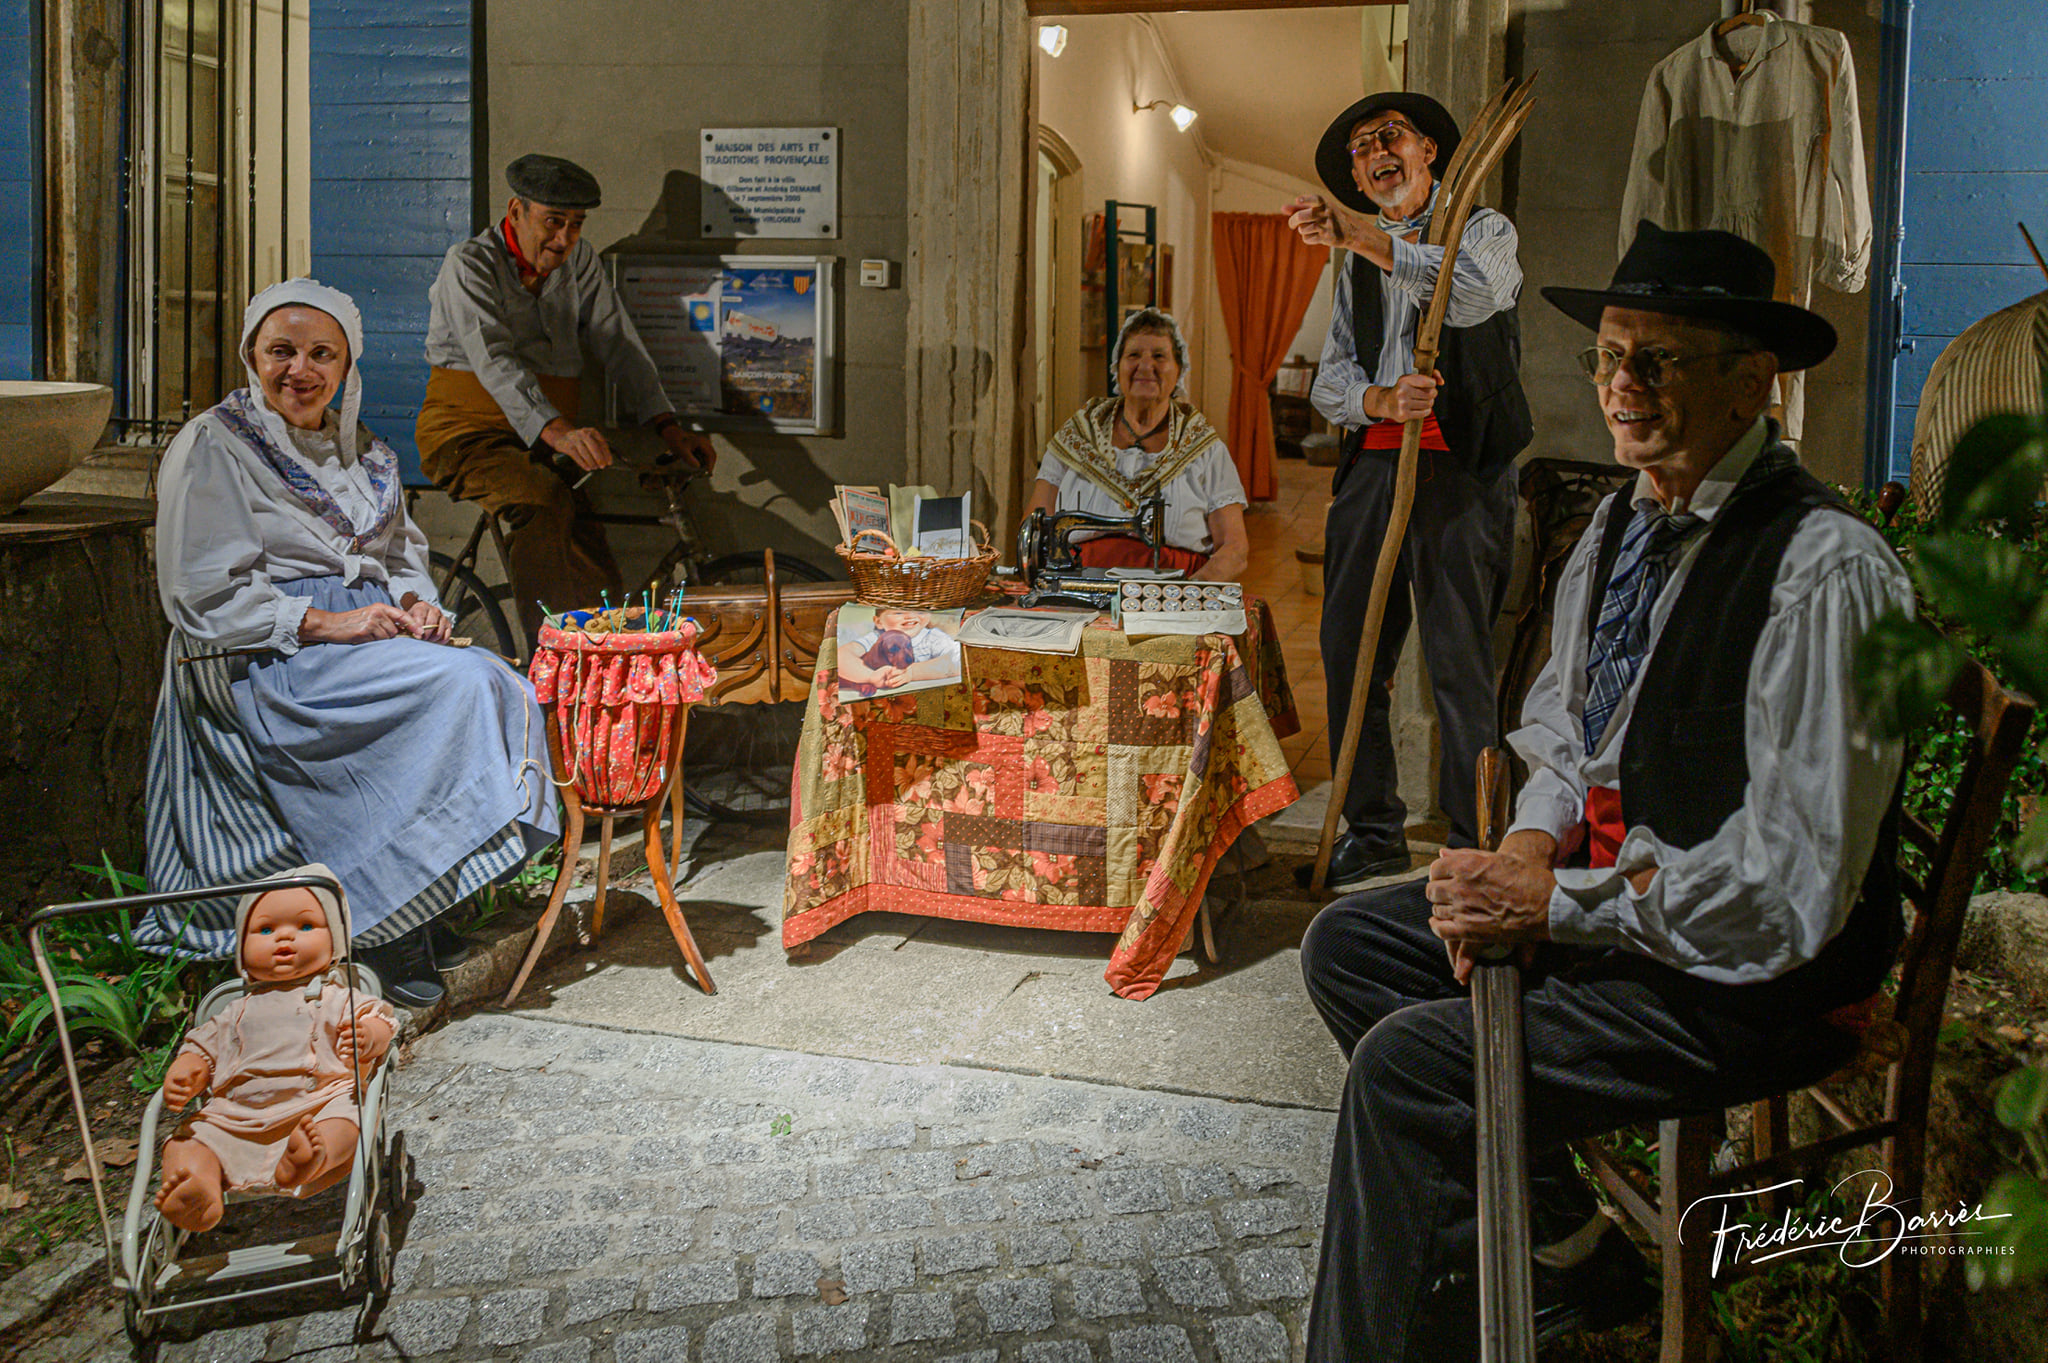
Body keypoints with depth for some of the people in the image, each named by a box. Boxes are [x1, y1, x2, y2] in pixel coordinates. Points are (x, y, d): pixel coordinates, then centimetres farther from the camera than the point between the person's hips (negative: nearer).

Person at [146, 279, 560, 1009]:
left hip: (373, 637, 7)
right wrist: (325, 623, -18)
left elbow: (403, 554, 20)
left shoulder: (363, 452, 19)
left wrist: (418, 604, -4)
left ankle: (426, 900, -14)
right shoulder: (213, 445, -1)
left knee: (499, 682, -21)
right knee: (454, 685, -29)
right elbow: (206, 595, -8)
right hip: (263, 665, -7)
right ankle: (388, 927, -23)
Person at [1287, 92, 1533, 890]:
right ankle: (1373, 835, 15)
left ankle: (1476, 845, 0)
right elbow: (1330, 381, 11)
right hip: (1371, 465, 6)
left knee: (1459, 661, -8)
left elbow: (1473, 293, -17)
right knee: (1350, 653, 4)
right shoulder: (1356, 271, 23)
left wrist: (1360, 236, -22)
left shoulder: (1486, 230, 8)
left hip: (1460, 468, -5)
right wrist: (1383, 399, -12)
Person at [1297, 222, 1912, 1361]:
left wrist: (1556, 902, -20)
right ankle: (1559, 1248, 14)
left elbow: (1792, 891, -25)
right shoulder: (1625, 522, 4)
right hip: (1614, 878, 9)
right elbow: (1563, 719, 17)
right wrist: (1534, 846, -3)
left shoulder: (1826, 572, -23)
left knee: (1404, 1065, -21)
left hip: (1753, 977, -9)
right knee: (1347, 942, 9)